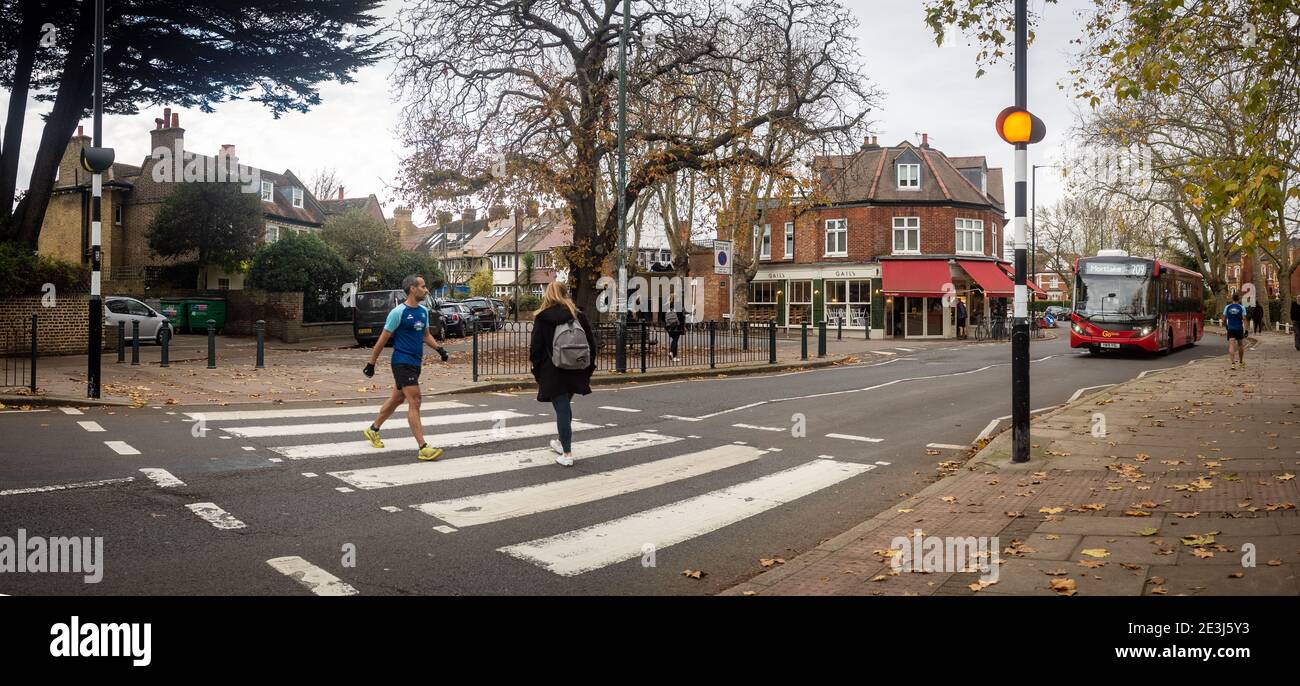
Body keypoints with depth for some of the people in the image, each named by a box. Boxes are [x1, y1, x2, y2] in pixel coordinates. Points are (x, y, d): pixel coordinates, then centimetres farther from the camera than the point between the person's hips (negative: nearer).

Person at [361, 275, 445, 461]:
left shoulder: (423, 311, 10)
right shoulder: (398, 312, -12)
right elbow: (383, 339, -8)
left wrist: (438, 348, 6)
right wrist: (371, 364, -5)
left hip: (415, 362, 8)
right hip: (402, 362, -8)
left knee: (397, 398, 20)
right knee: (414, 402, -12)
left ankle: (373, 429, 39)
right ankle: (423, 448, -14)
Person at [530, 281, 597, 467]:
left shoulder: (542, 318, -6)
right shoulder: (579, 316, 2)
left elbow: (536, 347, -6)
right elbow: (591, 345, 4)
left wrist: (537, 371, 3)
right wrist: (588, 370, 12)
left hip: (553, 372, -4)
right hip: (575, 372, 4)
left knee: (562, 410, -2)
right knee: (565, 407, 22)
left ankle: (567, 454, -1)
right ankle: (563, 443, 38)